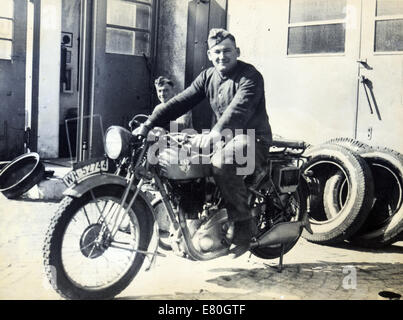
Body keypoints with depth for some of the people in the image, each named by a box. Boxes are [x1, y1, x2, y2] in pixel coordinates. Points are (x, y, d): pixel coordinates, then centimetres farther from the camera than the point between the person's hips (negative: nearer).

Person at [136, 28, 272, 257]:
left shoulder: (250, 76, -13)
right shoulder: (208, 77, 9)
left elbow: (239, 108, -30)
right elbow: (181, 101, 4)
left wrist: (216, 132, -47)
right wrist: (148, 125, -5)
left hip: (253, 138, -8)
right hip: (225, 137, 8)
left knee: (222, 163, -36)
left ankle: (245, 227, -22)